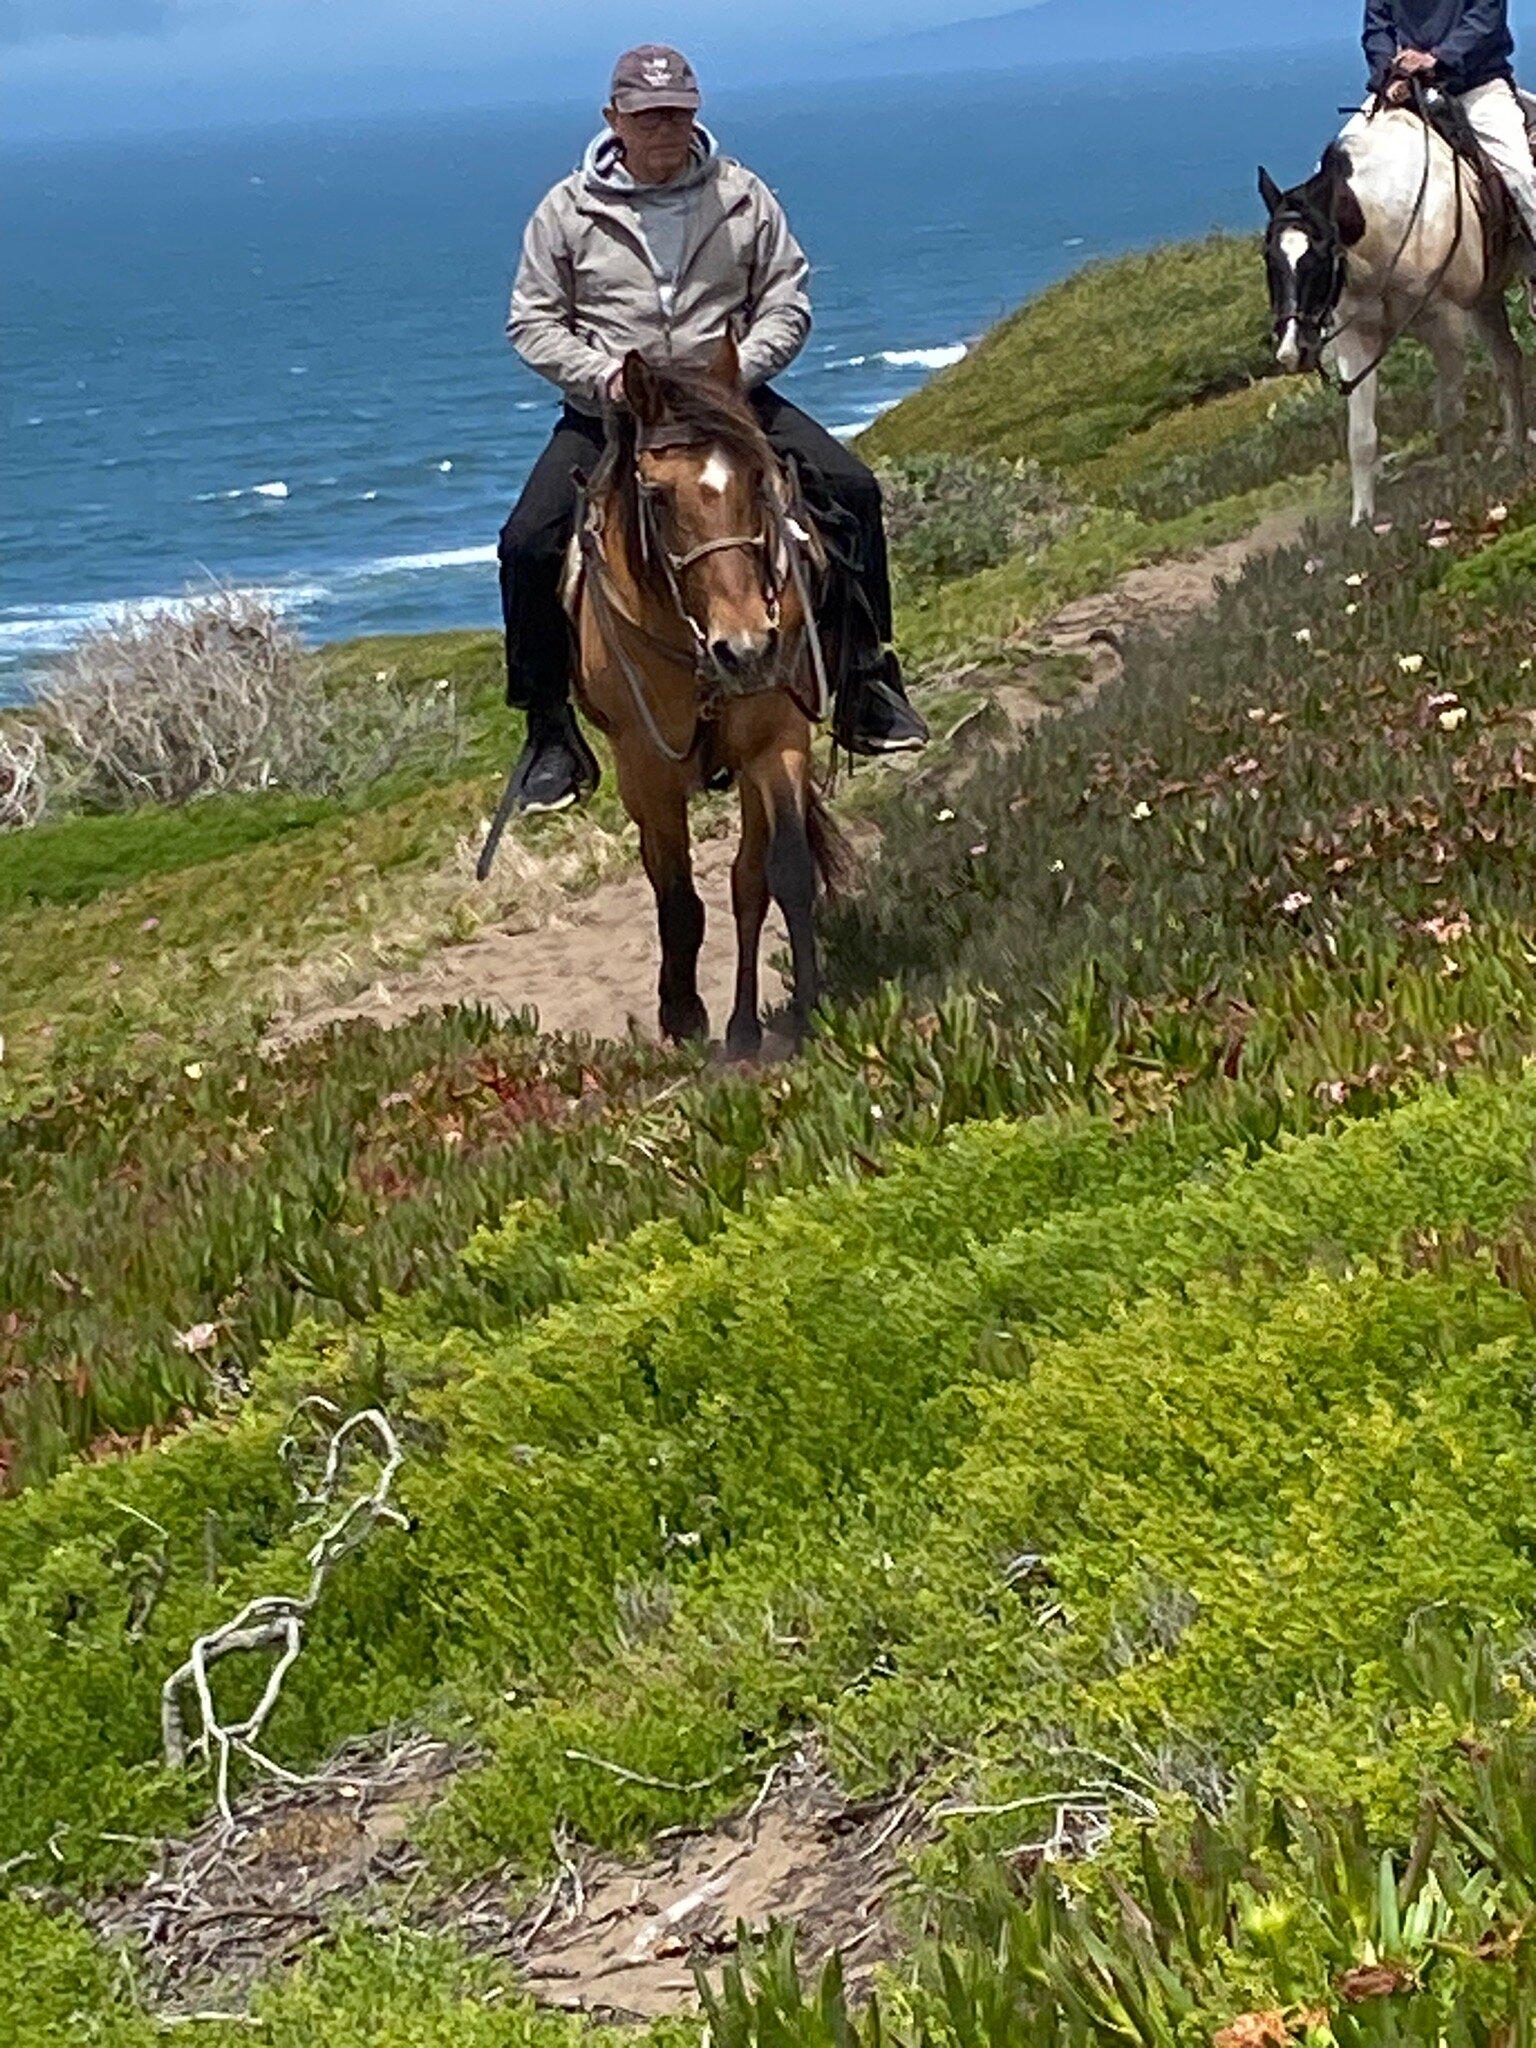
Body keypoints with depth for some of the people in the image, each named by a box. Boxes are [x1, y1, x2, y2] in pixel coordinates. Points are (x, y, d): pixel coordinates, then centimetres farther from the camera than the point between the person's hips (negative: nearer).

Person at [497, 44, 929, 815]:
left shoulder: (742, 197, 2)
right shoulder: (570, 210, -2)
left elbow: (787, 303, 3)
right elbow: (533, 322, 0)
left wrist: (737, 371, -15)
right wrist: (605, 376, -17)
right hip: (608, 413, -1)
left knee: (850, 487, -16)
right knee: (529, 541, -20)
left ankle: (868, 680, -3)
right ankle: (549, 730, -5)